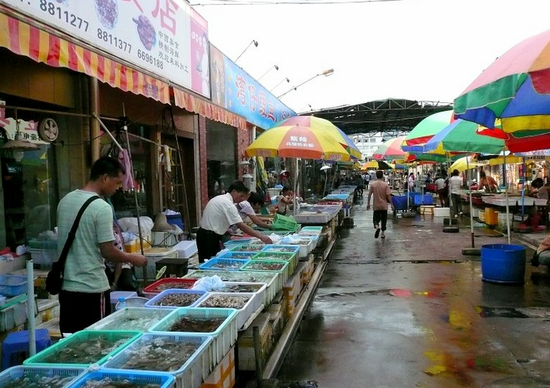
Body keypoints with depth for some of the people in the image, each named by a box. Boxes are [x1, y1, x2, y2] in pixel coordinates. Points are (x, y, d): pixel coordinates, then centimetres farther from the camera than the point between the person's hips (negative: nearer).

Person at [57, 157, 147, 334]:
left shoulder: (65, 201, 6)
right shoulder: (101, 208, -17)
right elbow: (108, 252, -15)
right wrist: (133, 258, 1)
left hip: (66, 286, 7)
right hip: (92, 288, -7)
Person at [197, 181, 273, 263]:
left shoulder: (219, 199, 11)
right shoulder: (228, 204, -18)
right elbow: (241, 225, -23)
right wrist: (261, 236, -23)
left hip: (204, 234, 10)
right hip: (210, 238, -10)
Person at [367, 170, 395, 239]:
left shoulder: (372, 184, -5)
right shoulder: (385, 185, -9)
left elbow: (369, 195, -2)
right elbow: (388, 195, -10)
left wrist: (368, 204, 8)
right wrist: (392, 204, -2)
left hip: (376, 206, 0)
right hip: (384, 205, 0)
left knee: (376, 219, 8)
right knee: (383, 219, 14)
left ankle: (377, 226, -22)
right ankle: (382, 233, 17)